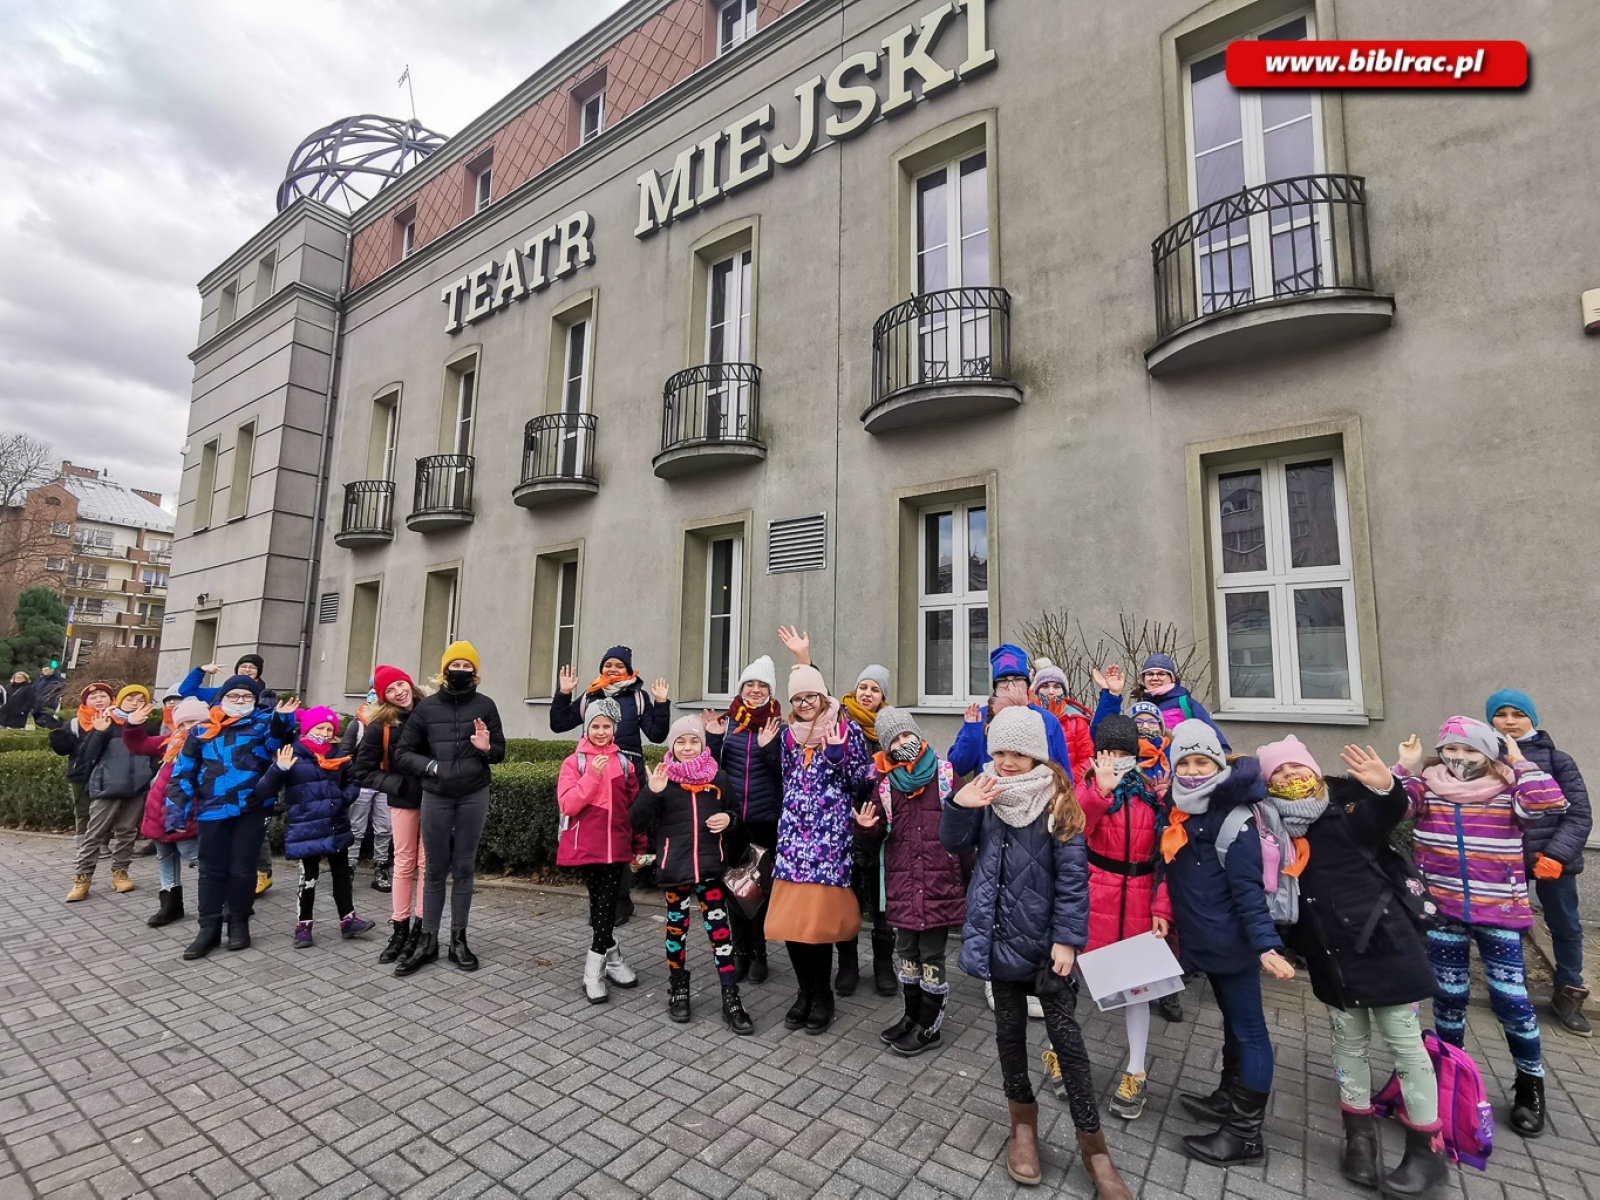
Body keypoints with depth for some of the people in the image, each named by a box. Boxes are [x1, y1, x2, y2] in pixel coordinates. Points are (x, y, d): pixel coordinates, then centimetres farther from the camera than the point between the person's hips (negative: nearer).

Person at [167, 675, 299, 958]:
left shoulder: (262, 722, 2)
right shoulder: (202, 730, 9)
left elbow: (276, 742, -18)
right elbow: (184, 773, 10)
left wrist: (282, 720, -39)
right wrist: (176, 812, 2)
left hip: (251, 809, -2)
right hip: (213, 810, 2)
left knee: (242, 869, 8)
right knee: (212, 869, 10)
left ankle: (239, 923, 23)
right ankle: (209, 928, 22)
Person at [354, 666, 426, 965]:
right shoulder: (380, 725, -9)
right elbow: (363, 771, -4)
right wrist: (398, 783, -14)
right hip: (403, 799, 0)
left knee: (427, 862, 4)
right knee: (404, 863, 9)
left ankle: (419, 930, 15)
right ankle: (399, 930, 20)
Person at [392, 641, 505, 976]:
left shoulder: (484, 705, 0)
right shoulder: (427, 706, 1)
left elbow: (500, 752, 5)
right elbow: (402, 753, 4)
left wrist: (486, 749, -16)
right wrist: (431, 766, -11)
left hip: (473, 796, 0)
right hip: (436, 797, 0)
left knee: (464, 869, 9)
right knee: (435, 870, 9)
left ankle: (459, 939, 22)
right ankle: (428, 940, 22)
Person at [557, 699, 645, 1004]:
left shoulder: (624, 763, 6)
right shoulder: (574, 762, -2)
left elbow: (635, 806, 10)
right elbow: (567, 805, -12)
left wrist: (641, 845, 11)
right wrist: (593, 775, -22)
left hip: (616, 845, 2)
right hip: (585, 846, -2)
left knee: (606, 903, 0)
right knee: (601, 903, 4)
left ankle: (595, 971, 11)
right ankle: (612, 958, 20)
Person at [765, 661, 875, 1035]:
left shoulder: (846, 729, -2)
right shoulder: (788, 733, 11)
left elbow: (861, 782, -3)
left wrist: (838, 756, -15)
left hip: (831, 833, -4)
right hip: (793, 833, 4)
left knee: (818, 917, -5)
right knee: (789, 917, 2)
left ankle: (822, 993, 17)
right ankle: (805, 990, 22)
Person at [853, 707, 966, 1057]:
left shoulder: (945, 774, -4)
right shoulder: (885, 783, 5)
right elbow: (876, 838, 9)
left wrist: (966, 878, -3)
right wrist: (866, 828, -14)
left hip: (940, 880, -3)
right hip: (901, 882, 4)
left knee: (932, 953, 7)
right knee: (906, 950, 16)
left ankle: (929, 1026, 24)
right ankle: (912, 1016, 35)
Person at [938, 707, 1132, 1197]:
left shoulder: (1056, 799, -12)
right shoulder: (987, 793, -1)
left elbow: (1073, 874, -12)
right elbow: (954, 844, -1)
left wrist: (1067, 938, -14)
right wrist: (959, 806, -20)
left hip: (1045, 937, -3)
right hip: (1000, 936, 3)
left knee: (1065, 1034, 5)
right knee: (1009, 1030, 16)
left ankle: (1092, 1144, 23)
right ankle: (1023, 1121, 36)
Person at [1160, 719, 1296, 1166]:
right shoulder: (1181, 814, 4)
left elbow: (1248, 889, -21)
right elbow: (1176, 876, 13)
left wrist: (1265, 944, -27)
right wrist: (1166, 916, 10)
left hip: (1233, 941, -8)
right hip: (1204, 939, 8)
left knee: (1248, 1029, 5)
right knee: (1233, 1022, 22)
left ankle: (1245, 1133, 15)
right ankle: (1228, 1099, 37)